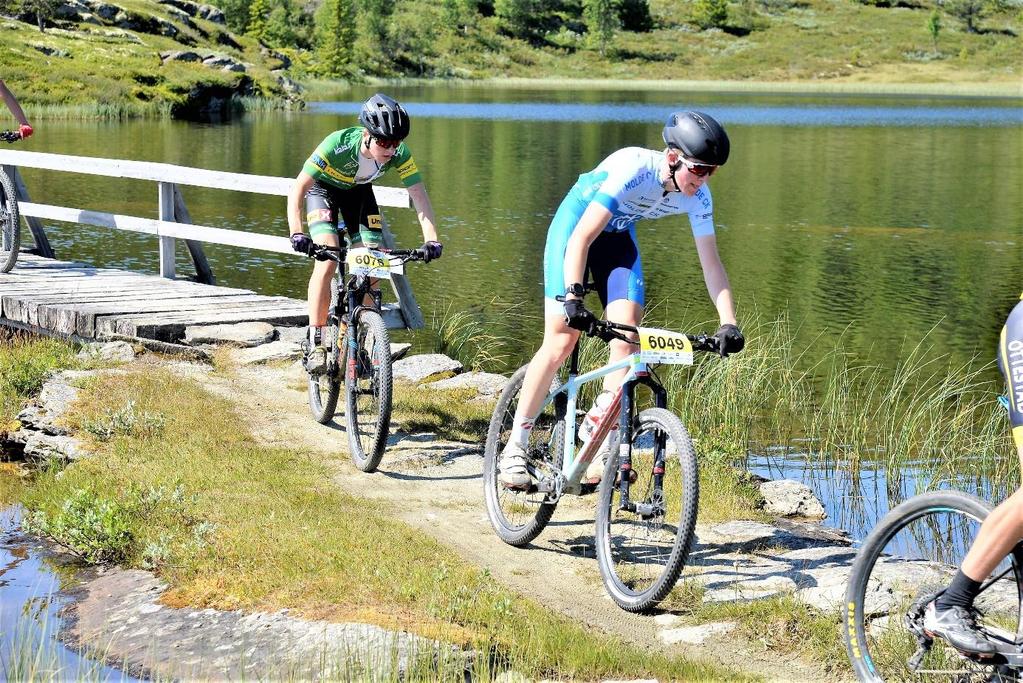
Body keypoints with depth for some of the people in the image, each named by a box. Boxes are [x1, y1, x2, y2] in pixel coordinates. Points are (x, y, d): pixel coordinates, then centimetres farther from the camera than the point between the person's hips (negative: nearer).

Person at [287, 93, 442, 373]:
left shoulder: (399, 153, -29)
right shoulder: (337, 145, -38)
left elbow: (419, 195, -28)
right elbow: (297, 189, -38)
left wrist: (431, 239, -42)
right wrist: (297, 234, -51)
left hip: (359, 192, 4)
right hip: (324, 190, -4)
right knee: (327, 261, -22)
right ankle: (315, 344, -17)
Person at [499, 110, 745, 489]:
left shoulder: (697, 196, -18)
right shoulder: (633, 169, -35)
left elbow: (711, 263, -11)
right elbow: (581, 239, -36)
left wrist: (728, 323, -21)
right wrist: (573, 298, -45)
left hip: (619, 237, 5)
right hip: (575, 224, -5)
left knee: (627, 340, -13)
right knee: (561, 340, -14)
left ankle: (601, 448, -5)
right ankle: (515, 447, -5)